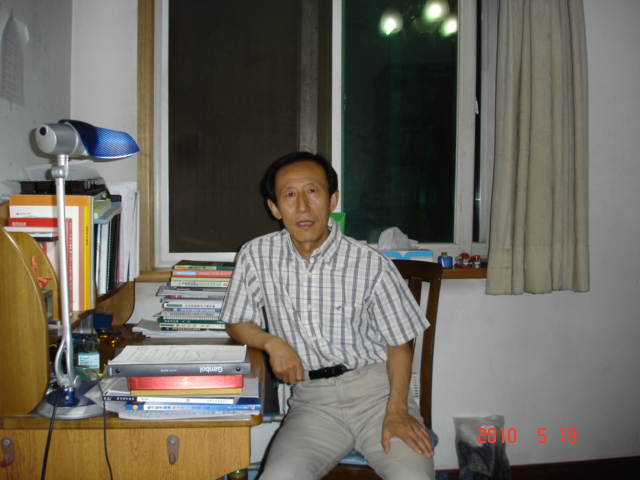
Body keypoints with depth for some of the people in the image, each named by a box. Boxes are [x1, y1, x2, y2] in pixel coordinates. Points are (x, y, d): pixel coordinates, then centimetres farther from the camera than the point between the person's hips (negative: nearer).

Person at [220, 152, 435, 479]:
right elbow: (237, 323, 12)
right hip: (312, 401, 1)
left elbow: (400, 341, 3)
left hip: (375, 390, -1)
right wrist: (272, 343, -9)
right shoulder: (257, 256, 0)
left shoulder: (372, 264, -5)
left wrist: (397, 410, -11)